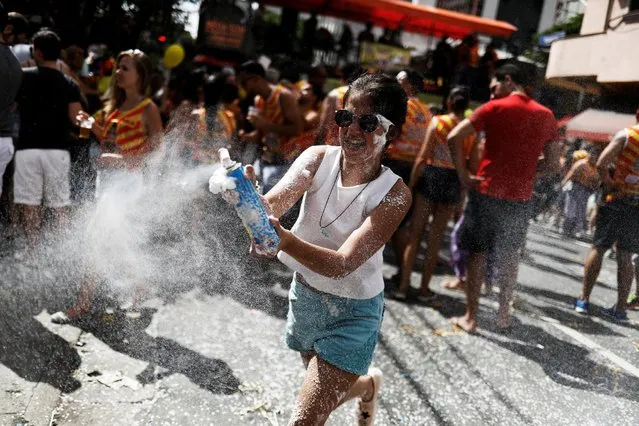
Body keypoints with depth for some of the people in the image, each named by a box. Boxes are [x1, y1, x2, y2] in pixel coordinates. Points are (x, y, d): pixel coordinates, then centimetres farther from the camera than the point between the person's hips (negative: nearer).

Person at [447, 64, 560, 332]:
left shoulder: (495, 108, -5)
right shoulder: (546, 115, 7)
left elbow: (454, 137, -15)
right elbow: (553, 165, 8)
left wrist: (463, 174, -8)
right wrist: (525, 171, 15)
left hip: (487, 191, -3)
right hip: (520, 197, 4)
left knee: (477, 253, 7)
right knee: (510, 254, 19)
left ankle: (470, 317, 11)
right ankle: (504, 312, 27)